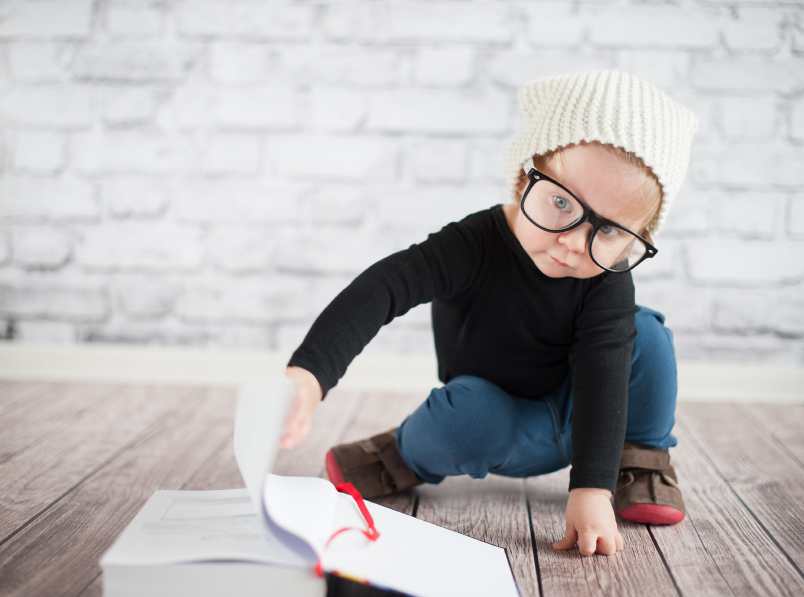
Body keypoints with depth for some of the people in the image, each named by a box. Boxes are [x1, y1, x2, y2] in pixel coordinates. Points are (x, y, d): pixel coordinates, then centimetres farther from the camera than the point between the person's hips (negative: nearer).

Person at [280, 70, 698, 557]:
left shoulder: (608, 284, -22)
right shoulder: (474, 247, -29)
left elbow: (602, 375, -31)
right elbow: (381, 290, -41)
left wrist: (592, 487, -43)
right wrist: (309, 372, -57)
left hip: (575, 424, 2)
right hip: (495, 431, -2)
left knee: (645, 333, -22)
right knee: (469, 406, -38)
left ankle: (642, 460, 1)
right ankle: (409, 458, -4)